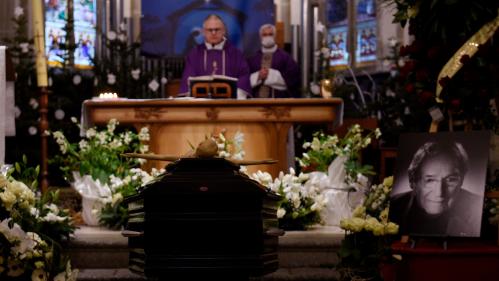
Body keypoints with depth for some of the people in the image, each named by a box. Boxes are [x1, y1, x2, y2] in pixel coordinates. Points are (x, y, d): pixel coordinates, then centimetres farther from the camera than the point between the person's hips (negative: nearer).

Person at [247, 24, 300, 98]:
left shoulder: (285, 57, 6)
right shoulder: (253, 58, 14)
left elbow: (292, 77, -4)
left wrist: (272, 75, -10)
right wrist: (258, 76, -10)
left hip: (278, 98, -2)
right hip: (257, 98, 2)